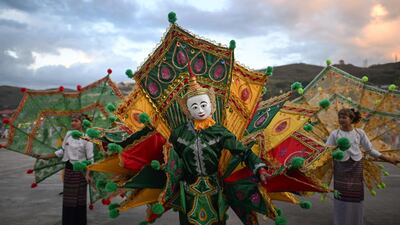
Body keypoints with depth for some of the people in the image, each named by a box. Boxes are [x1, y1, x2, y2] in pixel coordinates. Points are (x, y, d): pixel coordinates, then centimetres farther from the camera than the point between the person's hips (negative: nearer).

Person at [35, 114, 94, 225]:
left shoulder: (86, 138, -11)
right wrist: (44, 156, 10)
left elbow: (90, 158, -12)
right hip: (68, 169, 5)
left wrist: (88, 173, -20)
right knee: (68, 198, 11)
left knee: (79, 198, 3)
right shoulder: (68, 134, 5)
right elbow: (62, 151, 12)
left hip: (80, 170, -5)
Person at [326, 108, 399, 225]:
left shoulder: (359, 132, 1)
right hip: (341, 166, -1)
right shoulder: (334, 134, -3)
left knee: (355, 196, 5)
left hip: (356, 166, 1)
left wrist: (388, 159, 4)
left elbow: (370, 150, 7)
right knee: (341, 196, -2)